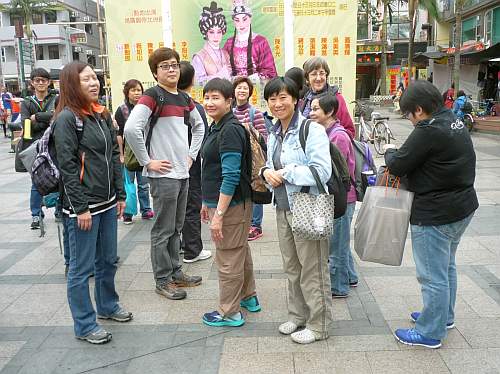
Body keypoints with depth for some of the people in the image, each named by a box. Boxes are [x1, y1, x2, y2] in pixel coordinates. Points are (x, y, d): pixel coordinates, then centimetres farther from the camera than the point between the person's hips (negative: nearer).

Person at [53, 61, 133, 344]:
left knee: (108, 260, 19)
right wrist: (81, 208, -16)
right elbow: (68, 166, -15)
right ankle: (84, 325, 17)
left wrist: (120, 194, 10)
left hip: (107, 202, 7)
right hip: (83, 206, -7)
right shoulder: (67, 118, -12)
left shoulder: (103, 115, 10)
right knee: (82, 267, 4)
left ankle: (107, 305, 38)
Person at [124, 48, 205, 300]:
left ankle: (175, 272, 29)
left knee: (176, 227, 17)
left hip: (183, 173, 7)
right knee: (163, 230, 3)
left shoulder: (184, 99, 12)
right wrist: (148, 162, -17)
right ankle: (163, 280, 14)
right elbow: (131, 129, -23)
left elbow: (199, 126, 27)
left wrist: (192, 154, 16)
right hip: (163, 174, -7)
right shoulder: (152, 96, -11)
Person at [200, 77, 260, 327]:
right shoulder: (217, 127, 12)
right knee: (240, 251, 22)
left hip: (231, 205, -10)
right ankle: (248, 297, 39)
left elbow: (231, 176, -25)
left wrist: (219, 214, -25)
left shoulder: (230, 131, -19)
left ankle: (230, 313, 17)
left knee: (228, 259, 2)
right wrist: (207, 202, 21)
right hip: (220, 201, 10)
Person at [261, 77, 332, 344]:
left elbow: (322, 171, -22)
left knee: (312, 269, 4)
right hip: (283, 208, 8)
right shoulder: (274, 134, 11)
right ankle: (297, 314, 37)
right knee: (291, 267, 19)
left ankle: (318, 325, 20)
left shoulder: (312, 130, -15)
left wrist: (284, 173, -18)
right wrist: (267, 171, -2)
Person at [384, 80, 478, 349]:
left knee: (433, 276, 3)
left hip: (435, 214, -10)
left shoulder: (428, 131, -23)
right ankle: (444, 316, 42)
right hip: (462, 207, 10)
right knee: (447, 267, 25)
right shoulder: (456, 123, 7)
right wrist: (401, 158, 1)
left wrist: (390, 153, 3)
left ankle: (430, 333, 17)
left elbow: (397, 166, -19)